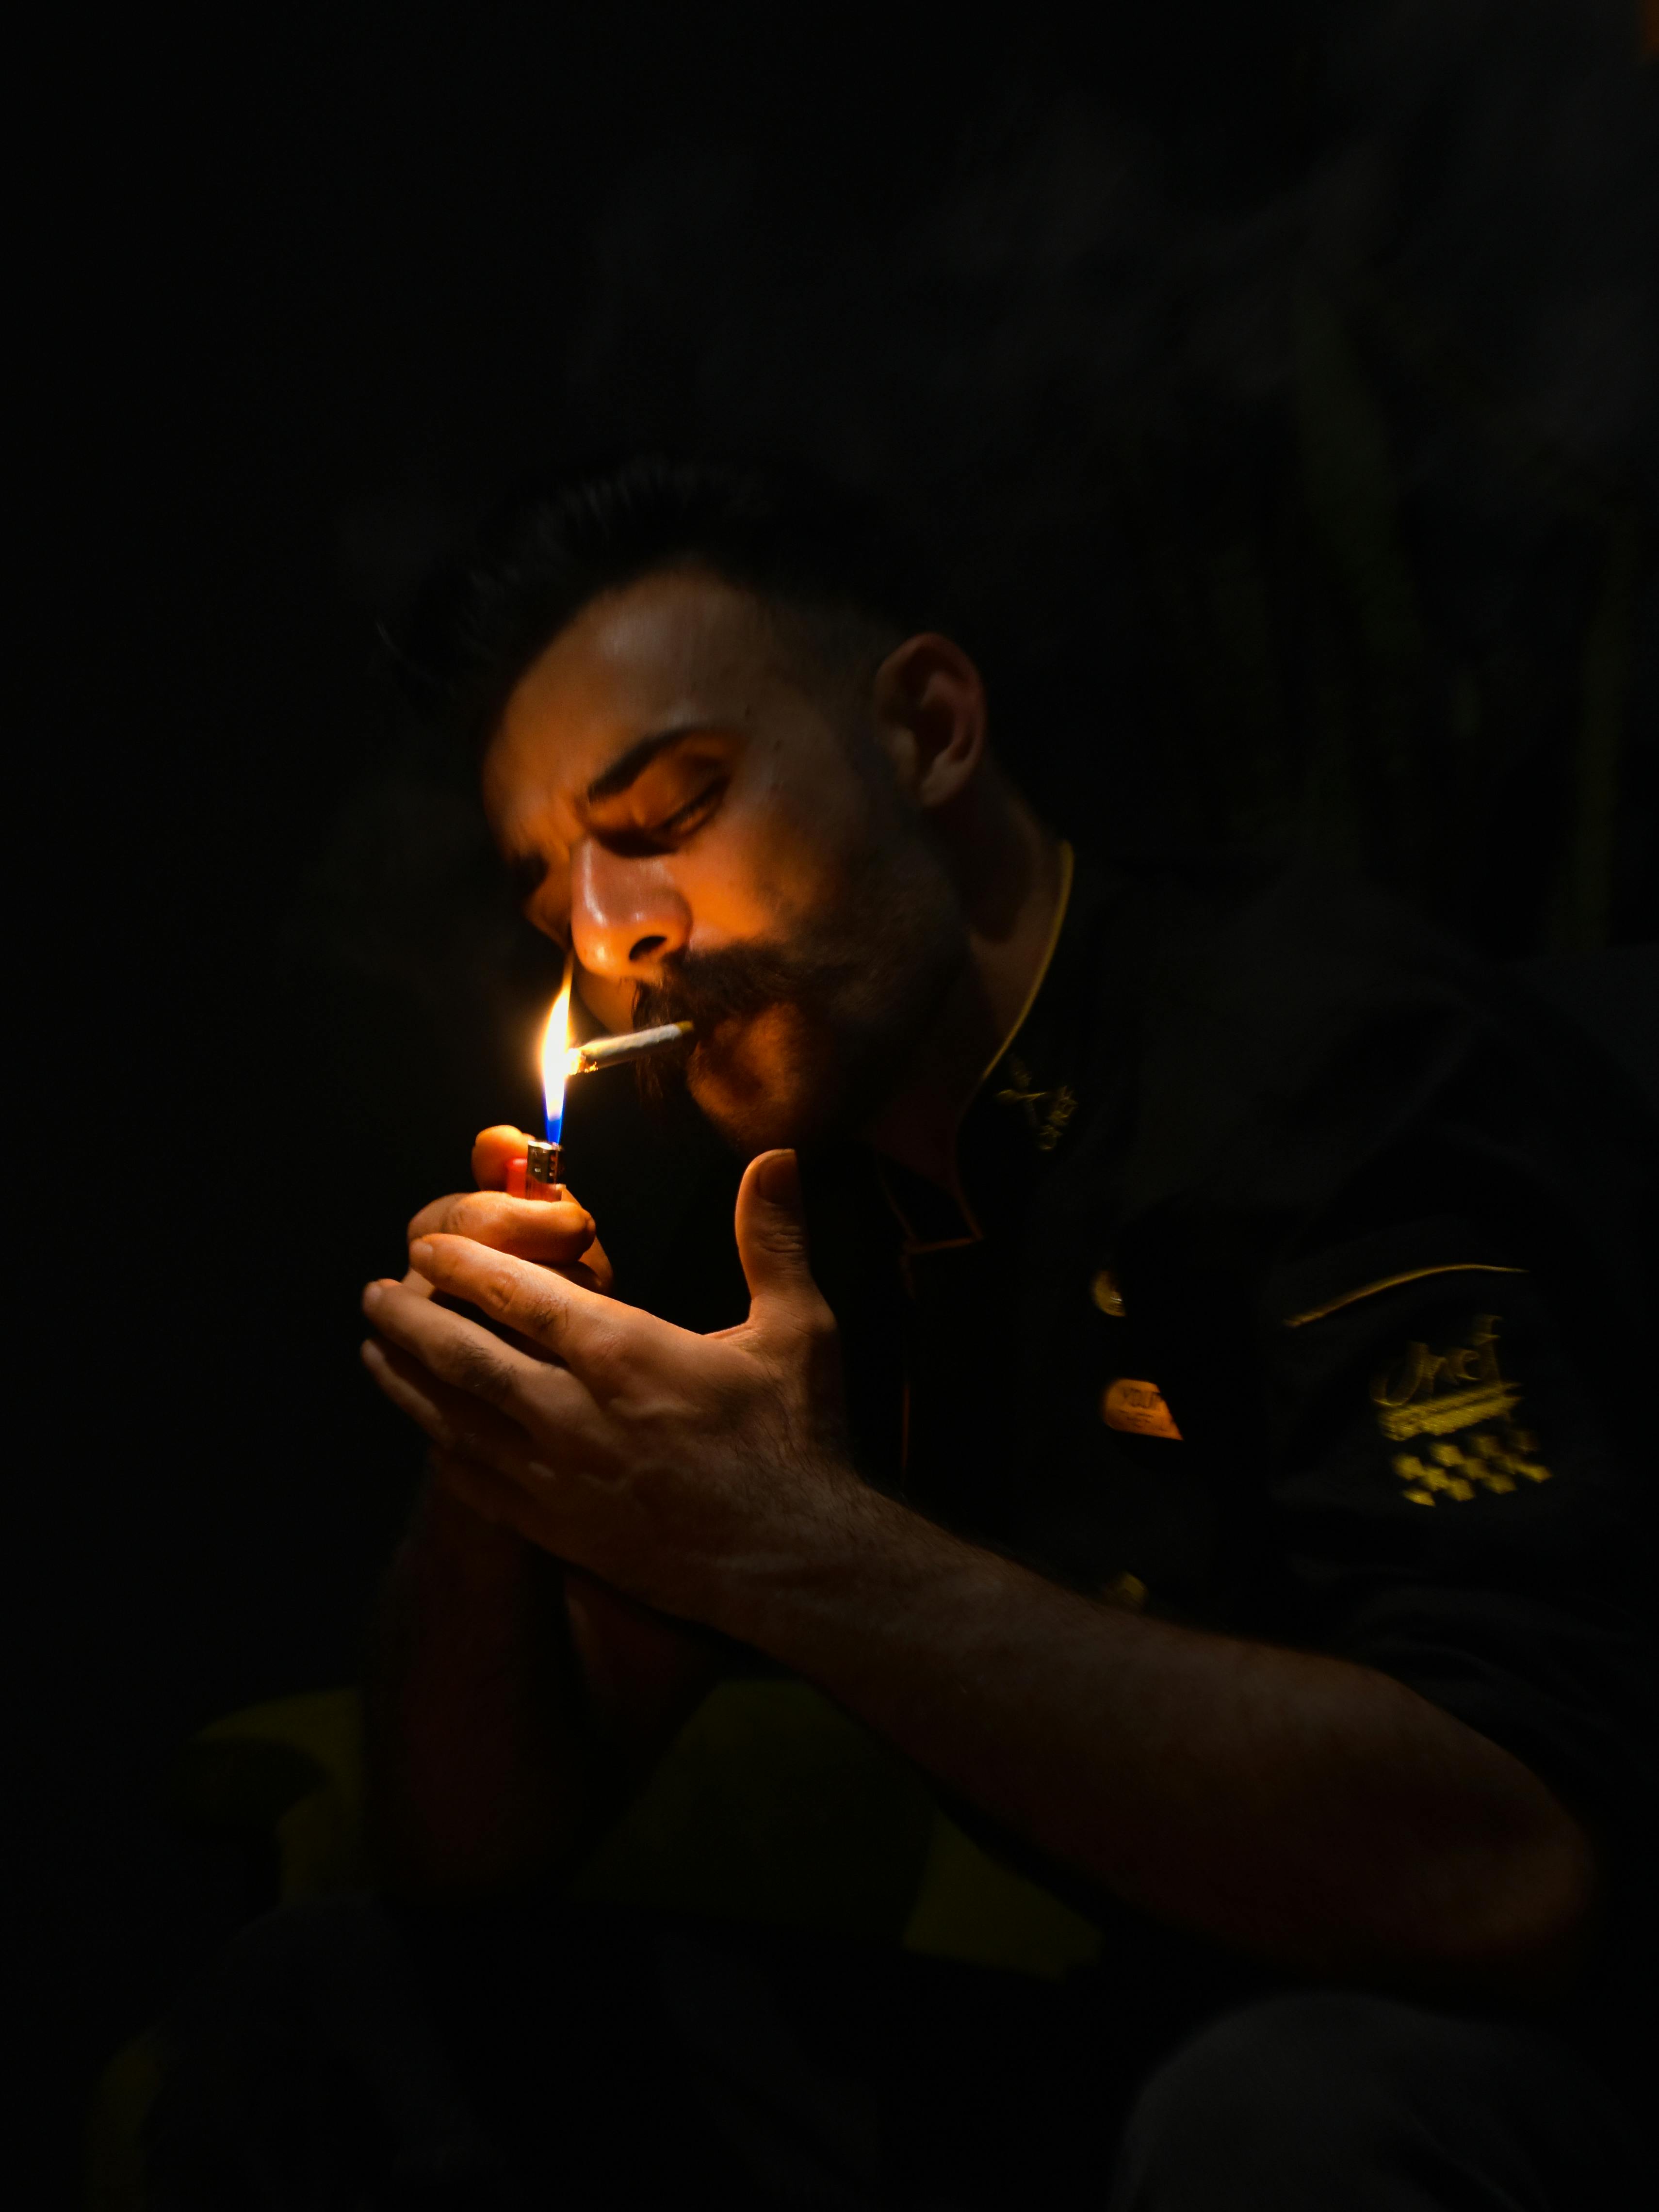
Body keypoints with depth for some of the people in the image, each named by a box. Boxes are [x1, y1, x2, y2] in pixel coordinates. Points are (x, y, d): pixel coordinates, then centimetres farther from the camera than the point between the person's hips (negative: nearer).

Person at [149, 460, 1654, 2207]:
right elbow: (468, 1866, 7)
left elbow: (1509, 1874, -28)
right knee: (320, 2024, 0)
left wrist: (791, 1543, -27)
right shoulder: (765, 1208, 5)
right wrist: (491, 1460, -12)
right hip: (1126, 2050, 6)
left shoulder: (1333, 1051, -16)